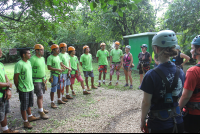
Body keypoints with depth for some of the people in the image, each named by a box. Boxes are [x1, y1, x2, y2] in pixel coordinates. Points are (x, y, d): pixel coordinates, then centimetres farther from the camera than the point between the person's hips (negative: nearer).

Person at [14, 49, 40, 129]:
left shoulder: (29, 62, 7)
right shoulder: (19, 64, -20)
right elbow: (15, 78, -16)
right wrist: (18, 88, -6)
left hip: (30, 87, 8)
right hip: (23, 89, -8)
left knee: (29, 104, 22)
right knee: (24, 106, 6)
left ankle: (30, 117, 39)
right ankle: (25, 122, 17)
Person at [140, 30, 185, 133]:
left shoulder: (151, 75, -21)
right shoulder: (180, 73, -4)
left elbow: (146, 103, -15)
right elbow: (178, 97, 8)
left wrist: (143, 121, -2)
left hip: (158, 124, -5)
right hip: (177, 122, 5)